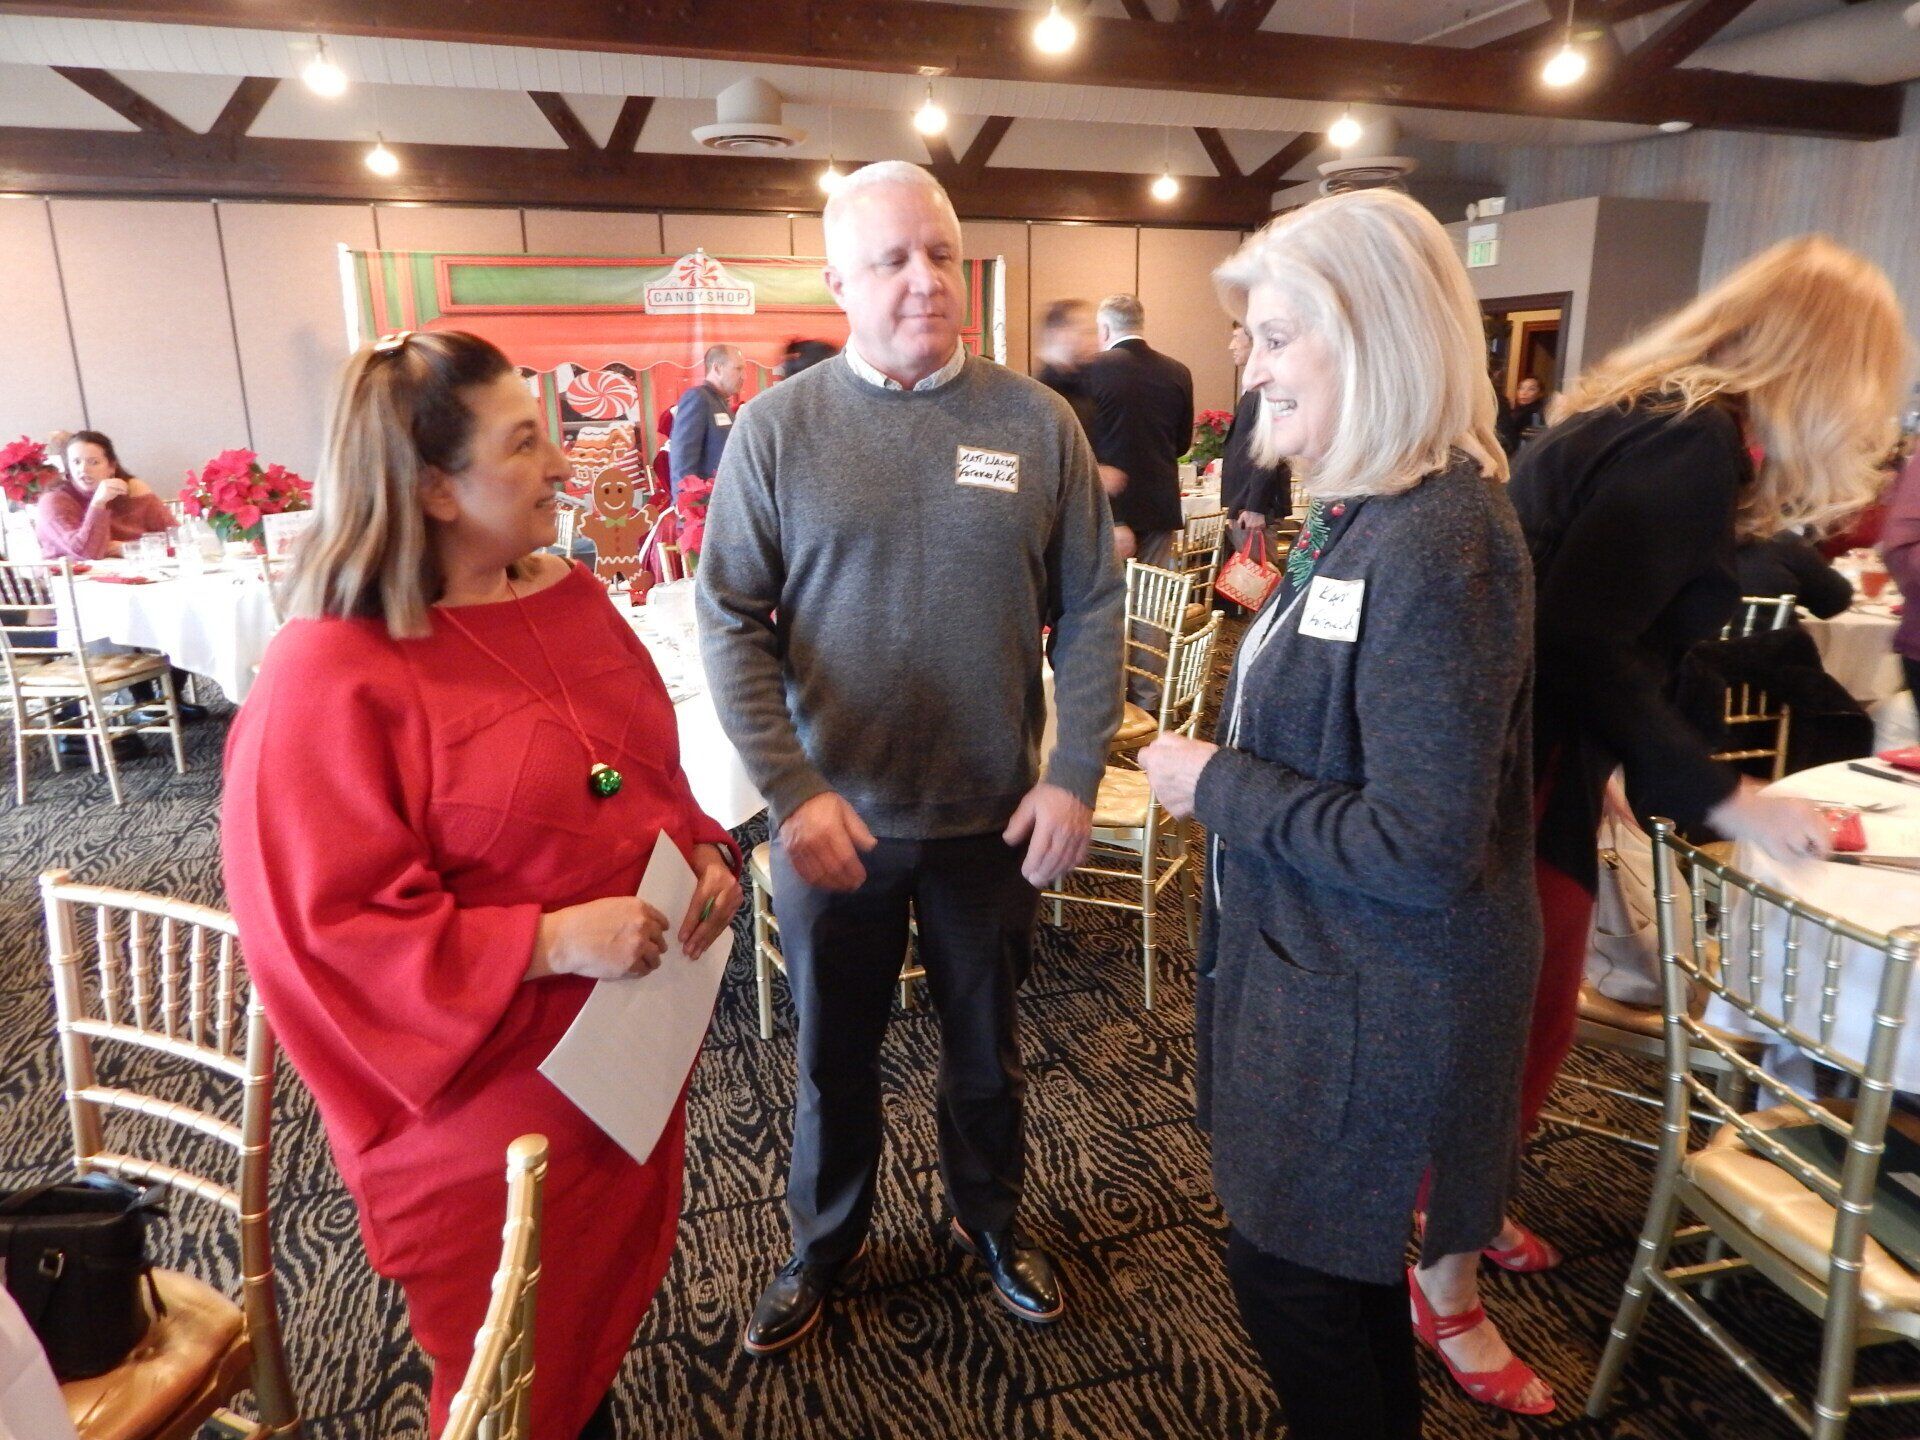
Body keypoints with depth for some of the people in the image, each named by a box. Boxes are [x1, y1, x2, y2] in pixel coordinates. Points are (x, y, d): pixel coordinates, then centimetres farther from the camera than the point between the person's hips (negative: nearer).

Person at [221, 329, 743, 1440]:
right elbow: (327, 929, -20)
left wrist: (706, 854, -5)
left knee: (616, 1292, 27)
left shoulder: (572, 599, 2)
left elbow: (652, 773, 13)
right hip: (488, 1096, -7)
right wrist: (548, 942, -28)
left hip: (633, 1054, 7)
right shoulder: (331, 679, -21)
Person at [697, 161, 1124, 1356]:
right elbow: (731, 621, -8)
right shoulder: (778, 426, -6)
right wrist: (794, 790, -17)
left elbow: (1092, 610, -2)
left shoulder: (1038, 422, -4)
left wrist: (1076, 775, -9)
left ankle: (994, 1222, 47)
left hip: (995, 816, 1)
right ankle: (825, 1245, 45)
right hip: (834, 817, 0)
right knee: (835, 1053, 19)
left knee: (986, 1044, 20)